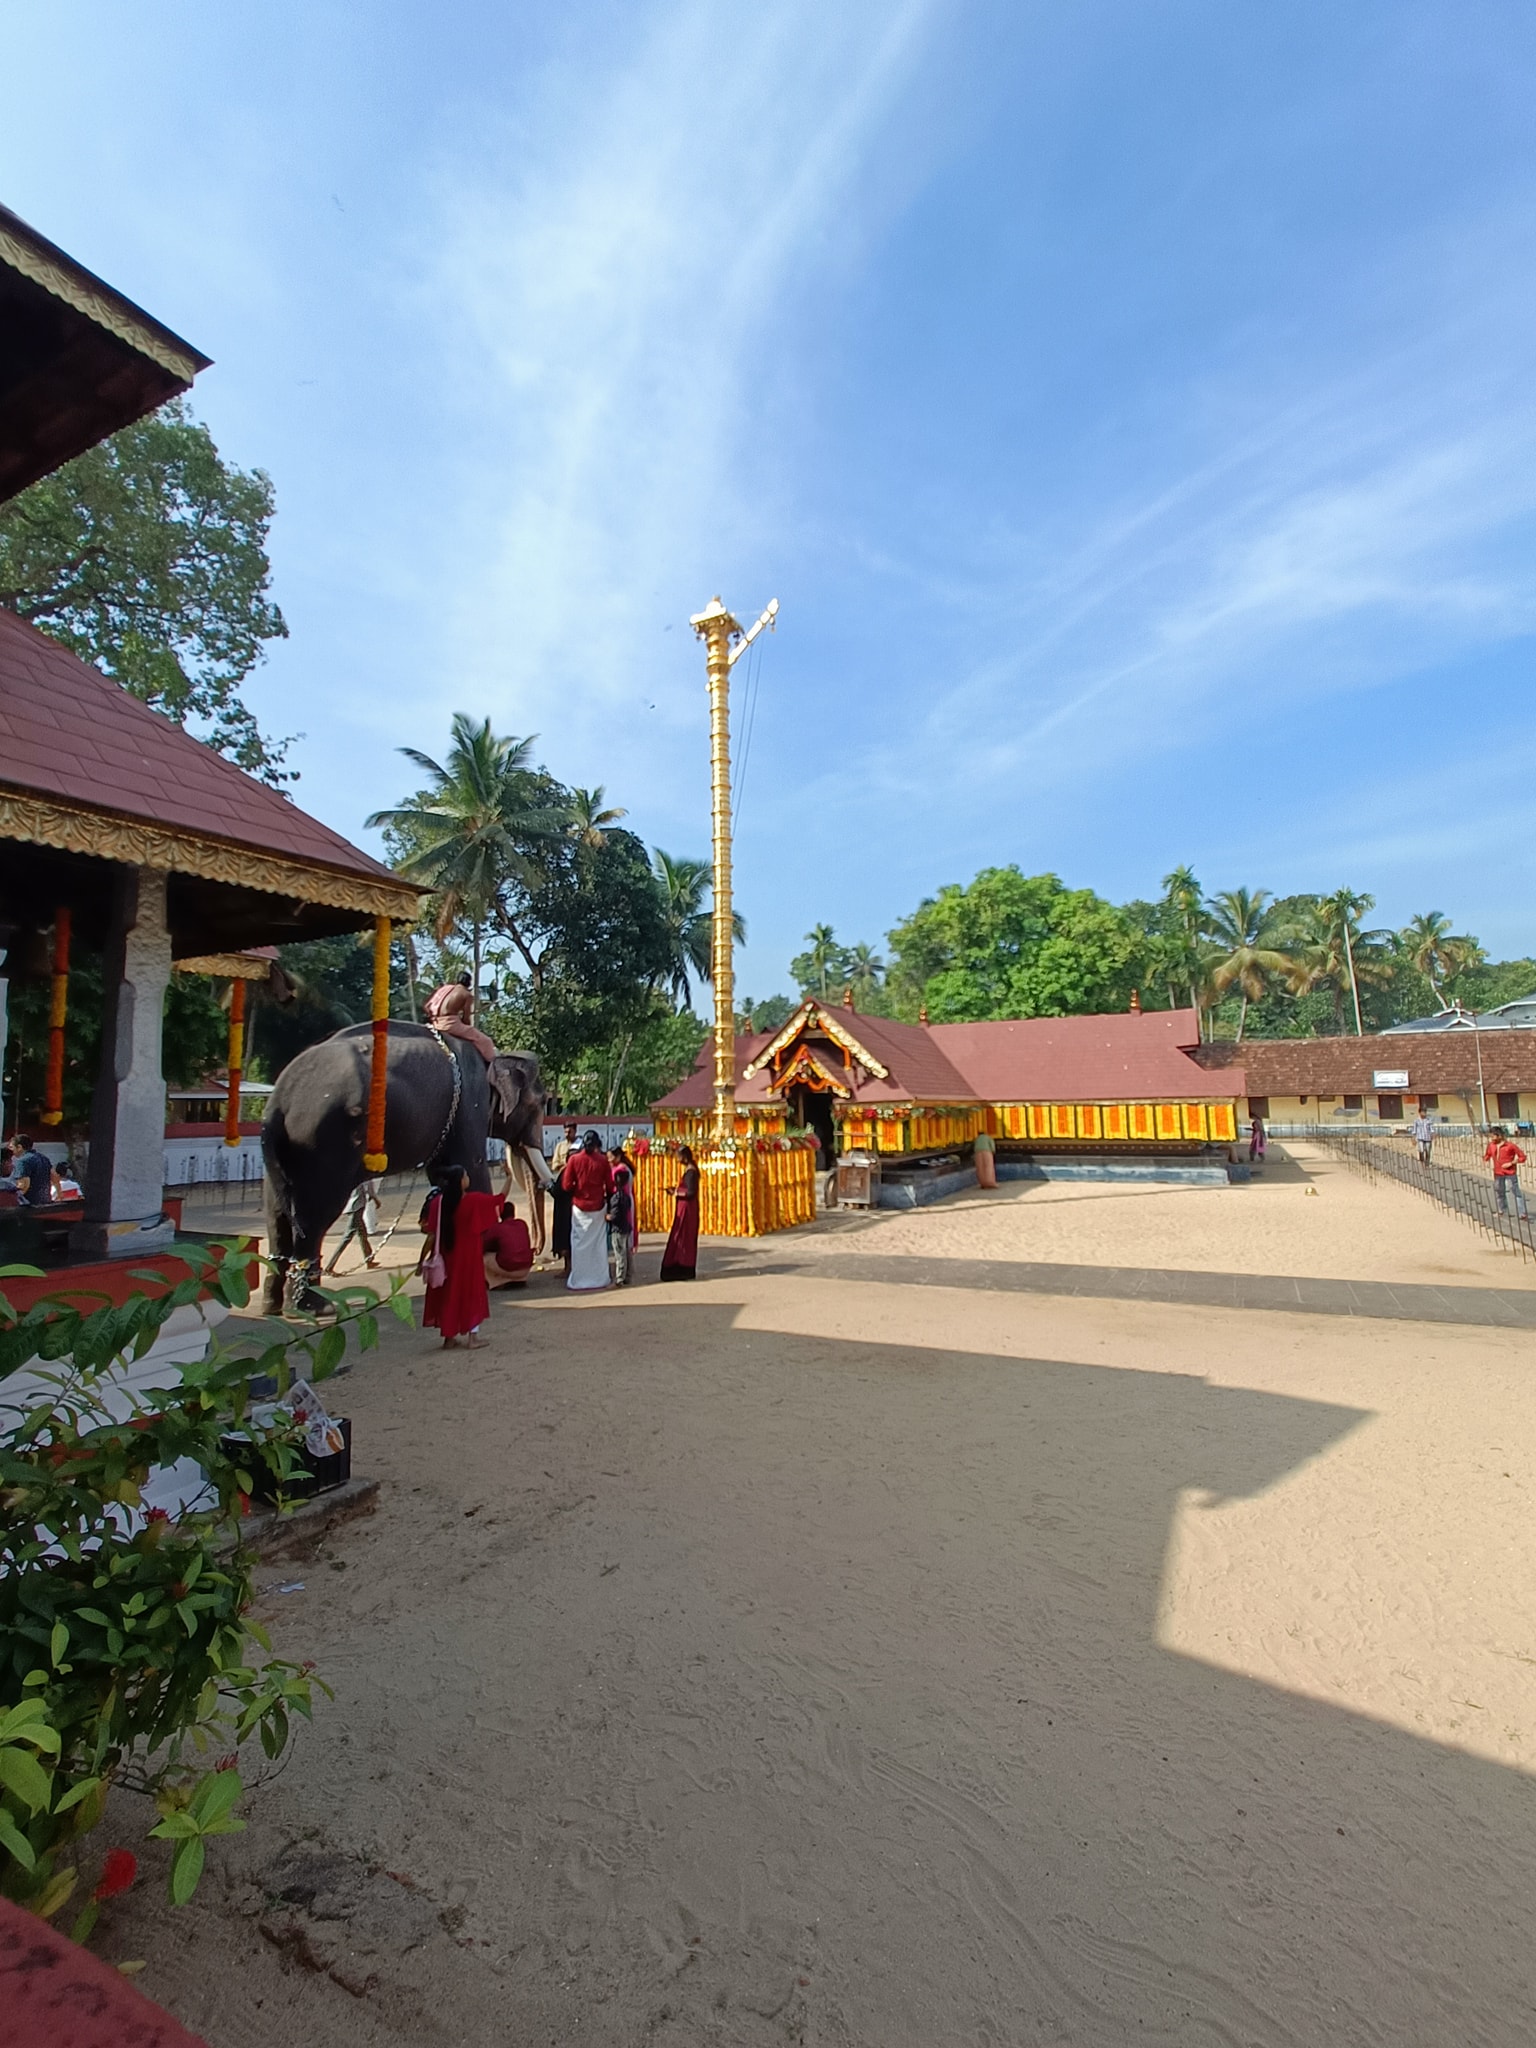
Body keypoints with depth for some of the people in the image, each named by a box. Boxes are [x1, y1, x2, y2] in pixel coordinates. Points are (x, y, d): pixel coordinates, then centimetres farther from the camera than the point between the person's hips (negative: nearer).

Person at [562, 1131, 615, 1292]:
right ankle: (598, 1278, 14)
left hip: (580, 1206, 0)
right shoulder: (602, 1161, -6)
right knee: (598, 1243, 10)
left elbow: (566, 1185, -6)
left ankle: (579, 1281, 8)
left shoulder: (574, 1159, -7)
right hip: (598, 1207, 0)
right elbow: (609, 1186, -3)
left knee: (580, 1243, 7)